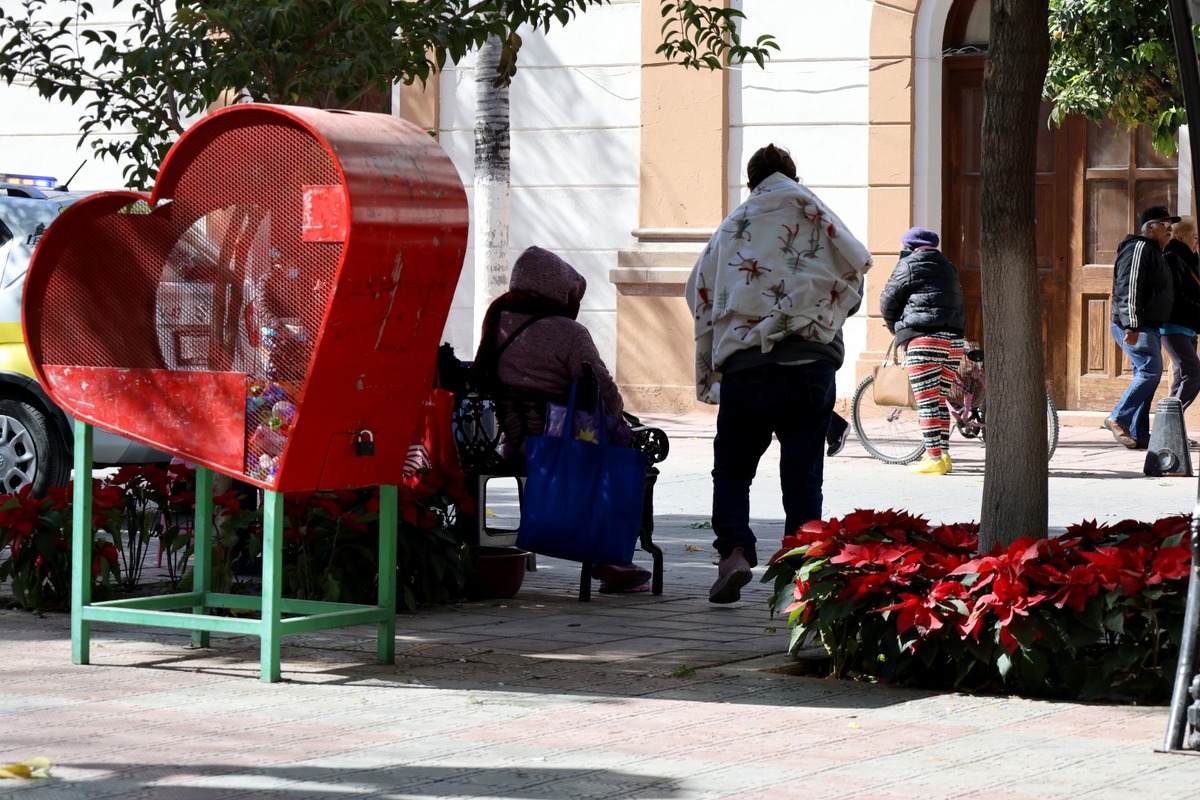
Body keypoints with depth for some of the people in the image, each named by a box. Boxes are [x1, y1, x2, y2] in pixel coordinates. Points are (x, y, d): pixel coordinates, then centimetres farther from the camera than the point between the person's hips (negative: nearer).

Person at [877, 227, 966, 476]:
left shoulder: (908, 265, 2)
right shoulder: (948, 268, 22)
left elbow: (888, 301, 5)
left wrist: (894, 327, 22)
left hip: (924, 336, -7)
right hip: (954, 339, 7)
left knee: (927, 401, -8)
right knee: (941, 400, 16)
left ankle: (934, 457, -12)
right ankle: (943, 454, 16)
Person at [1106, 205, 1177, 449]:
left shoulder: (1153, 252, 23)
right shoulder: (1139, 248, -12)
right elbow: (1129, 289, -21)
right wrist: (1132, 326, -27)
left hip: (1149, 326, 11)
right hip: (1135, 328, -11)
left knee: (1146, 375, 7)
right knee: (1150, 371, -17)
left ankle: (1139, 435, 8)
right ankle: (1118, 418, -12)